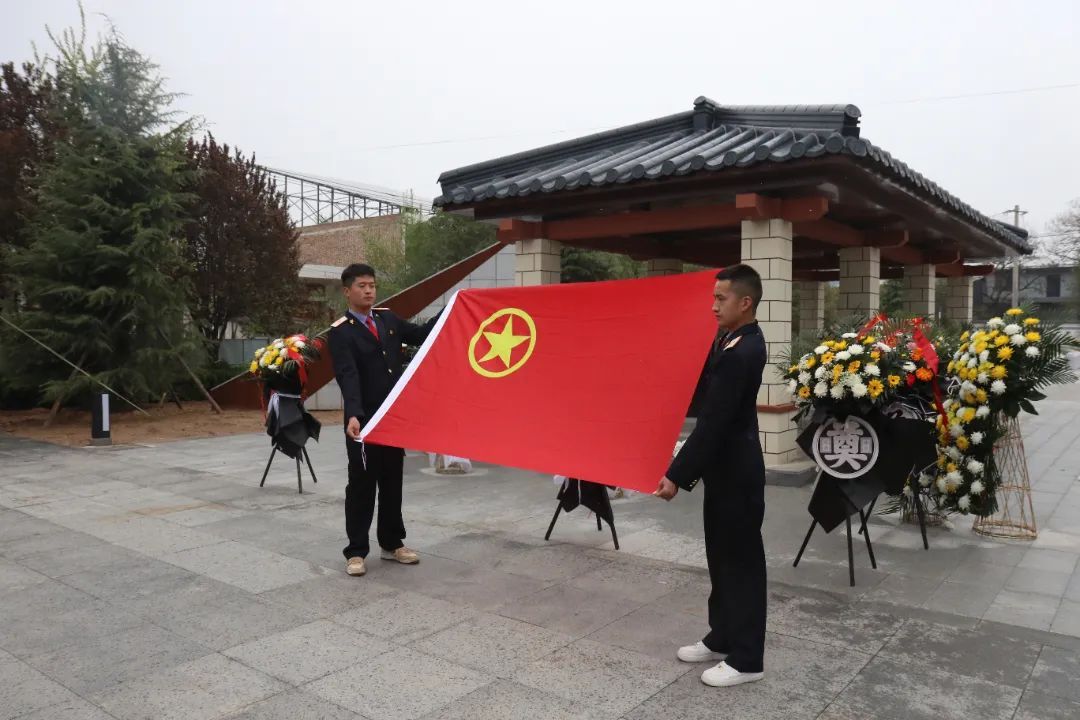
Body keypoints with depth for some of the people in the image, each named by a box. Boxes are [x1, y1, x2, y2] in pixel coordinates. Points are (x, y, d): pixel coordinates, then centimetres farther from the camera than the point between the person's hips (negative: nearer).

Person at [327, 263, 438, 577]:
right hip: (364, 420, -6)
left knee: (392, 482, 15)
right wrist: (352, 415, -36)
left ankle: (392, 543, 27)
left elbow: (421, 335, 14)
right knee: (361, 485, 2)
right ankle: (356, 551, 13)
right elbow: (348, 376, -23)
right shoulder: (341, 331, -11)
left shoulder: (388, 319, 8)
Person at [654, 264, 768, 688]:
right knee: (723, 558, 18)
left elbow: (713, 423, -25)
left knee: (741, 562, 2)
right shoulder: (741, 340, 8)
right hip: (727, 467, 10)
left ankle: (746, 659, 16)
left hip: (735, 472, -10)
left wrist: (677, 475, -23)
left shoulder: (739, 354, -24)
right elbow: (715, 413, 17)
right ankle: (722, 639, 32)